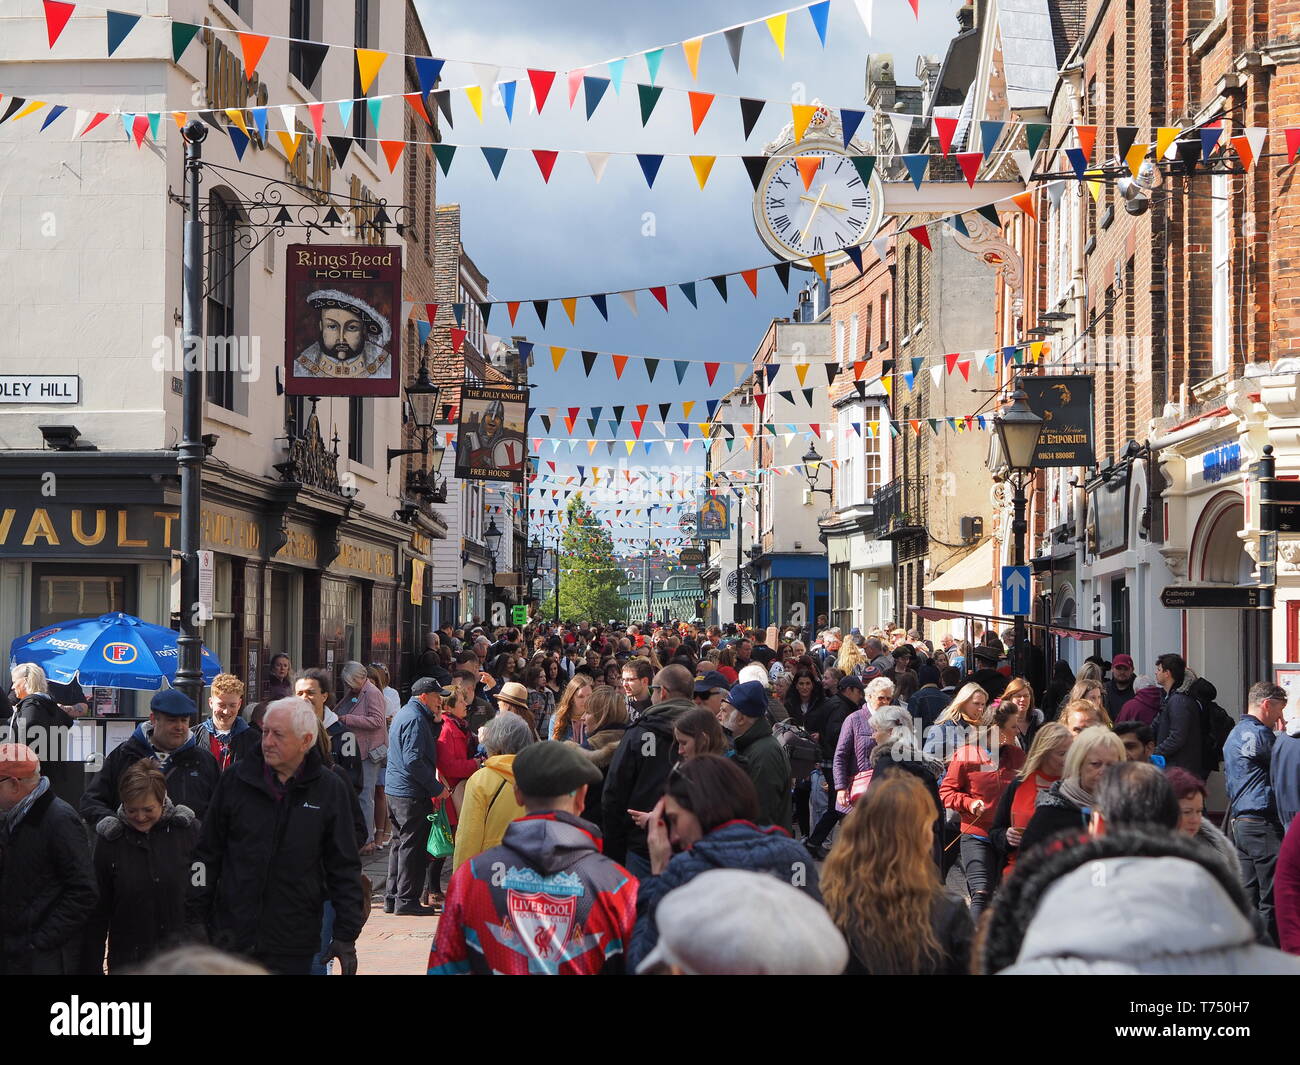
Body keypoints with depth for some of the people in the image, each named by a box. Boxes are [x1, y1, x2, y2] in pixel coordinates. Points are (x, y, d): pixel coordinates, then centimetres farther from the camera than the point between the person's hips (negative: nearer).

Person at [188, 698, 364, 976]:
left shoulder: (330, 790, -1)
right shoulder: (236, 779, 2)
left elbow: (344, 869, 3)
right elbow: (208, 854, 8)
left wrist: (346, 935, -2)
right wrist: (195, 918, 5)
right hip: (231, 937, 1)